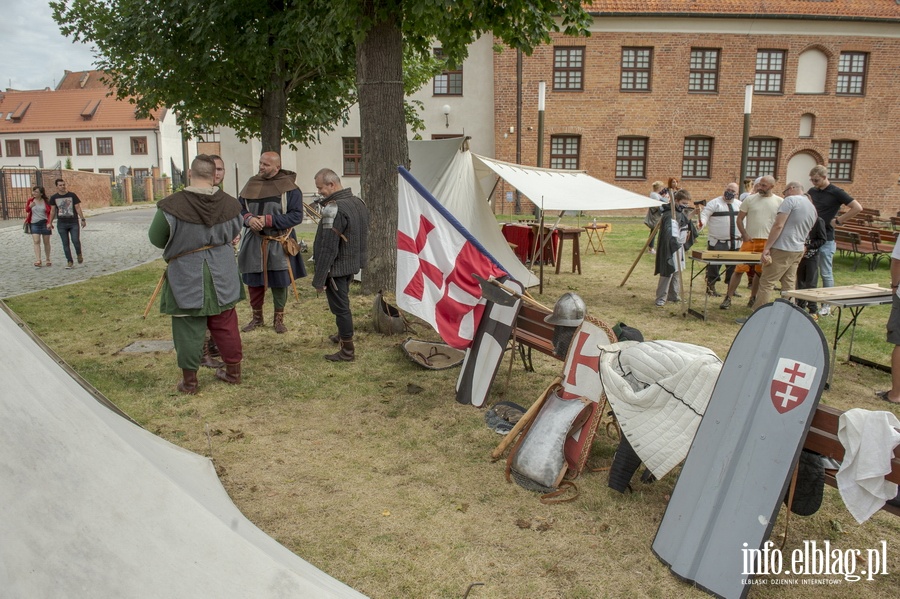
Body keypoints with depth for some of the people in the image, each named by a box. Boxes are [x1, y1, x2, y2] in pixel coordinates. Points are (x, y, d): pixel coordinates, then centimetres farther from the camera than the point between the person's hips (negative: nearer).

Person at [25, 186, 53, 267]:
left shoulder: (46, 201, 0)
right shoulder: (30, 200, 5)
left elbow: (50, 213, 0)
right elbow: (26, 210, 12)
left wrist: (49, 223, -12)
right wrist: (30, 206, -10)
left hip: (45, 223, -1)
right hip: (34, 224, 1)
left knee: (46, 242, 8)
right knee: (36, 241, -12)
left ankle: (48, 260, 21)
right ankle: (38, 261, -20)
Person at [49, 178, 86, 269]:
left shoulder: (72, 195, 0)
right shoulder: (54, 197, 5)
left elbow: (78, 208, 0)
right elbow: (53, 211, 11)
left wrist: (83, 219, -6)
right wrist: (50, 222, 9)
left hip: (74, 222, -2)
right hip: (61, 224, 2)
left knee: (75, 241, -13)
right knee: (65, 243, 1)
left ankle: (79, 254, 17)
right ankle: (69, 262, 6)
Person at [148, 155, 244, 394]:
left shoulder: (172, 205, -17)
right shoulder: (229, 203, -9)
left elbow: (156, 238, -5)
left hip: (186, 276, -3)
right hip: (222, 273, 3)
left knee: (188, 328, 9)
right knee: (225, 323, 16)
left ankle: (189, 380, 18)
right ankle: (233, 371, 28)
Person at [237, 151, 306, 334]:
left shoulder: (289, 188, -8)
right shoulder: (251, 184, 5)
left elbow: (296, 216, -13)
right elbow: (239, 208, 9)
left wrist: (269, 220, -21)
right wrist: (248, 218, -14)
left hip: (279, 244, -3)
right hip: (254, 243, 4)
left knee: (279, 283, 6)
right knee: (254, 281, 11)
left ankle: (279, 319, 23)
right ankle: (257, 317, 28)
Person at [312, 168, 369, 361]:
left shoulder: (334, 209, -24)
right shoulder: (358, 202, 5)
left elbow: (328, 249, -25)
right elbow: (363, 237, 15)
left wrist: (319, 279, -19)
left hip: (336, 268, -9)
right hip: (353, 264, 9)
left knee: (340, 307, 1)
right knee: (342, 303, 25)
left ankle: (347, 351, 9)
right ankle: (342, 335, 42)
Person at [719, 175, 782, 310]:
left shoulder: (779, 202, 3)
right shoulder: (750, 199, 1)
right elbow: (739, 219, 3)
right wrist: (744, 235, -8)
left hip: (769, 242, 2)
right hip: (750, 240, -1)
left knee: (760, 272, 10)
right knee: (739, 269, -6)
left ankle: (753, 298, 23)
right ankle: (728, 298, 0)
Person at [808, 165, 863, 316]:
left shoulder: (836, 193, -8)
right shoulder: (812, 191, 9)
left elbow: (857, 208, -13)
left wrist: (839, 220, -12)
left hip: (826, 239, -6)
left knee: (826, 273, 0)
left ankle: (827, 306, 8)